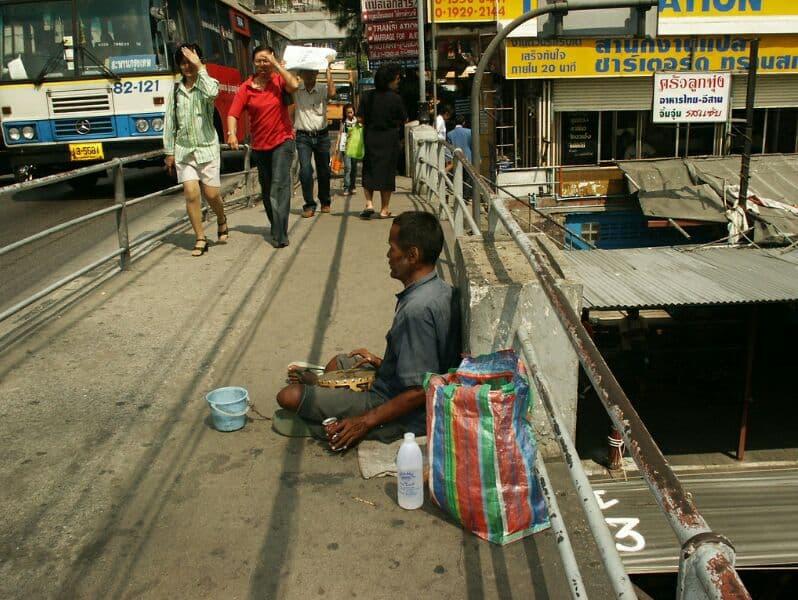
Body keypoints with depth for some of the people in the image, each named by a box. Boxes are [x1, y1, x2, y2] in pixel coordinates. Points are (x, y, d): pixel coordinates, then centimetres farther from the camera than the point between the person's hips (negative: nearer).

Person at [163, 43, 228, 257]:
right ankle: (200, 239, 4)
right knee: (191, 194, -6)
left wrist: (199, 67, -21)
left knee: (211, 194, 1)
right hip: (183, 150, 2)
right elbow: (169, 121, 9)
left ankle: (221, 220, 34)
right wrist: (169, 152, 7)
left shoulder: (207, 83, -1)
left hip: (207, 148, -2)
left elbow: (212, 93, -28)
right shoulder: (176, 89, 7)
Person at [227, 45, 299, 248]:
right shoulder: (246, 87, 0)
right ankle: (275, 226, 34)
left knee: (280, 185, -15)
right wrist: (232, 134, -23)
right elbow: (233, 113, -7)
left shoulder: (279, 81, -3)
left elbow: (294, 85, -25)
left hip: (282, 141, -3)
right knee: (266, 189, 15)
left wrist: (277, 64, -18)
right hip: (259, 145, 4)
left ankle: (280, 235, -19)